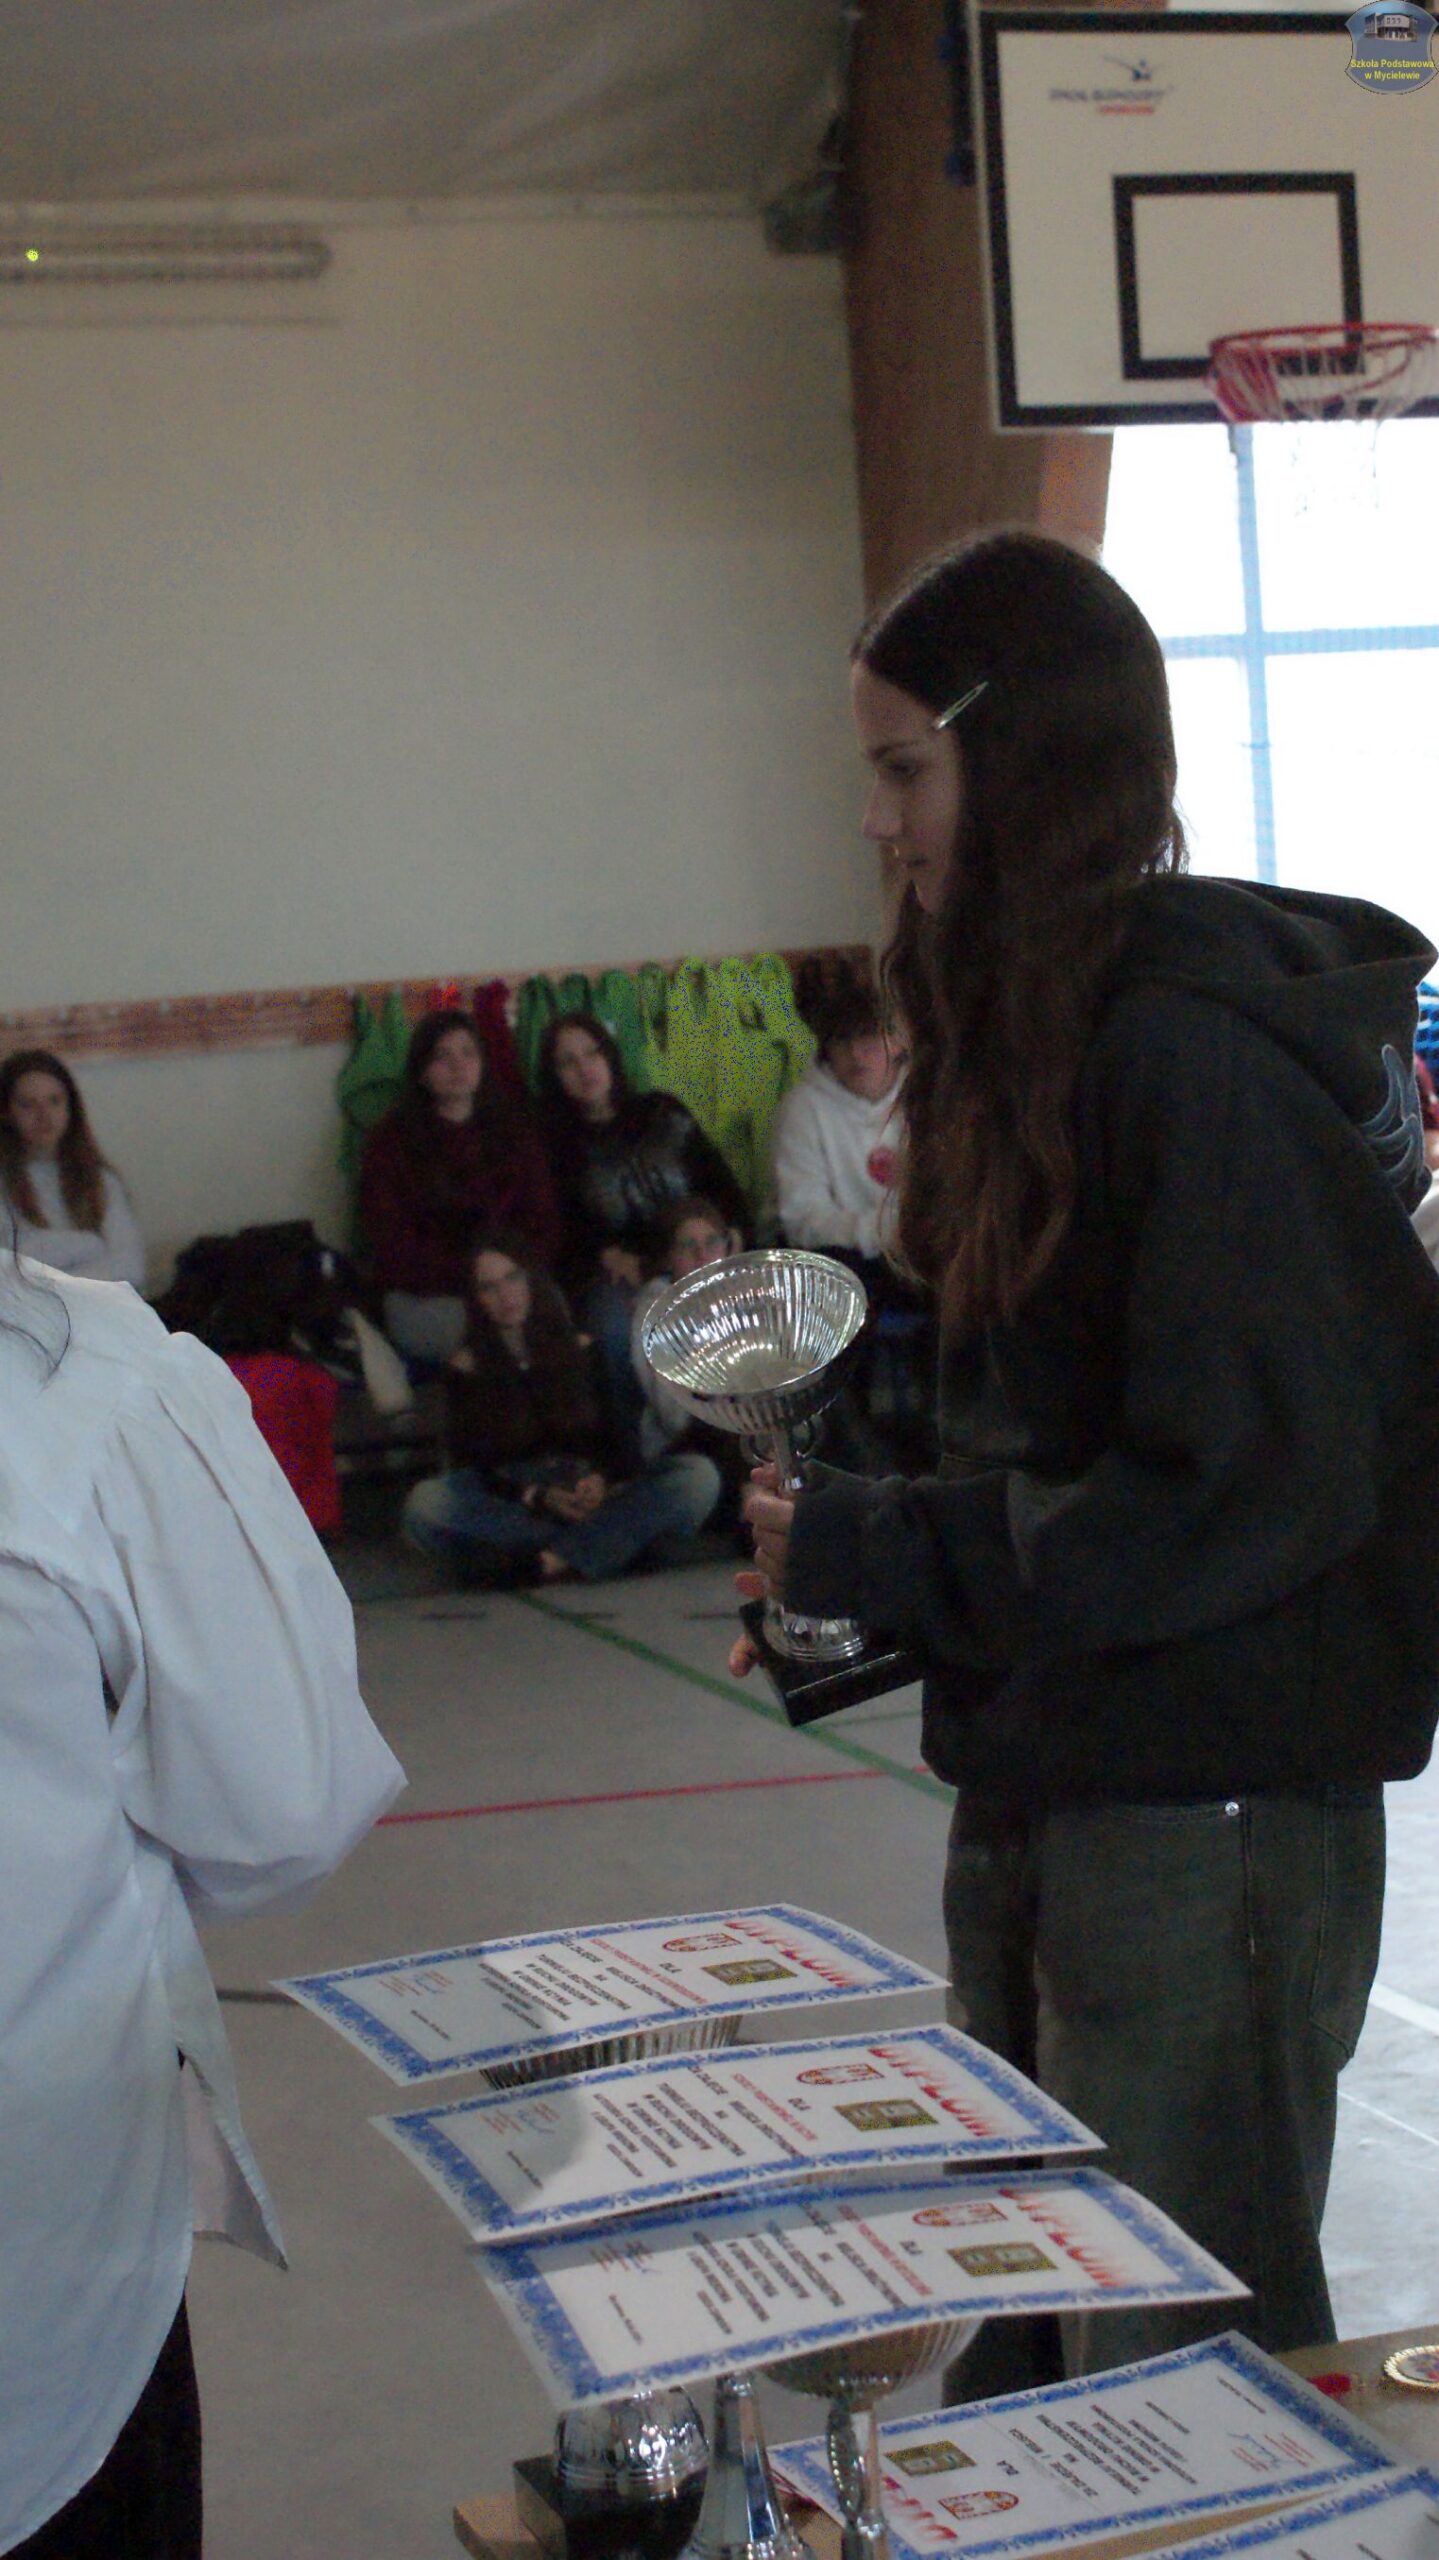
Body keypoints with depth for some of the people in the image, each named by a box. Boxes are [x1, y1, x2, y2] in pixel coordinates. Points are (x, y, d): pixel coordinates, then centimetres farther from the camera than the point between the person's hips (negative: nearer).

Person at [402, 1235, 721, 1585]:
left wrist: (600, 1481, -15)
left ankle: (559, 1562, -35)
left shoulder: (581, 1350, 12)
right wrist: (537, 1499, -17)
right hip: (510, 1506, -1)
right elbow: (472, 1464, 0)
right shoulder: (467, 1368, 7)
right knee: (425, 1504, -34)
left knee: (699, 1476, -25)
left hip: (590, 1499, 2)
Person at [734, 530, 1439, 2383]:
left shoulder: (1200, 1052, -19)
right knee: (1023, 2339, 18)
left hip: (1211, 1812, -9)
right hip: (1044, 1782, 9)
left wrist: (880, 1559, -18)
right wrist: (842, 1572, 5)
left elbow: (1253, 1483, -22)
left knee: (1183, 2361, 3)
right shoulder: (1047, 1034, 10)